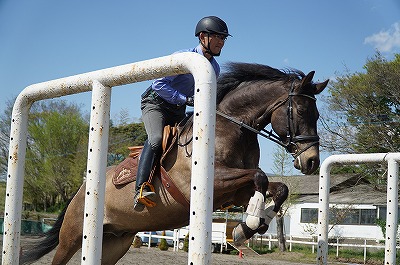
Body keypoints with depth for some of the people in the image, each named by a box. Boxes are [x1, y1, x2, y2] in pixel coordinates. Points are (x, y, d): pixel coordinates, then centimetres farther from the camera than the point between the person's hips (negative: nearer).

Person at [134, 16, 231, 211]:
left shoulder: (215, 68, 3)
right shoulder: (183, 57, -18)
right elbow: (159, 84, -21)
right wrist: (185, 99, -27)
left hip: (178, 113, 8)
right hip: (156, 103, -8)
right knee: (156, 139, -30)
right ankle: (141, 188, -36)